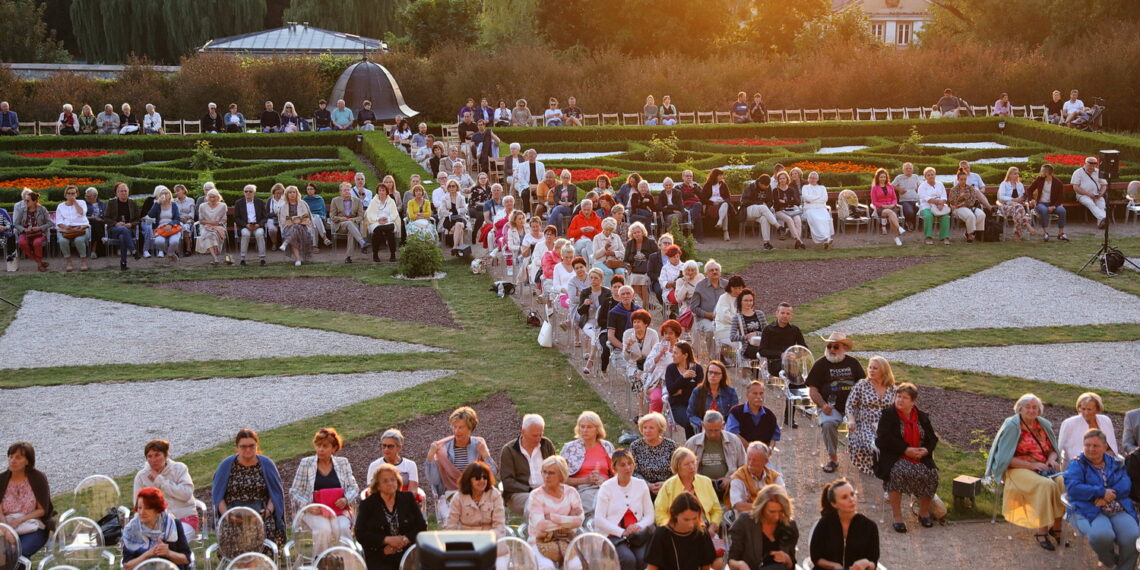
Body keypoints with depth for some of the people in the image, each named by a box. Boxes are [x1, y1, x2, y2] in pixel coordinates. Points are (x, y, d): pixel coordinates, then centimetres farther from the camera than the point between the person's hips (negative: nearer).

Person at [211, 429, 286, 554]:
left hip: (261, 514, 0)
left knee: (267, 531, -32)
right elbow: (217, 494, 9)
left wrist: (268, 510, -7)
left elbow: (277, 492, 12)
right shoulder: (226, 465, 9)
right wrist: (226, 514, -7)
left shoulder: (266, 464, 11)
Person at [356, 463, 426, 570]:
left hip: (408, 556, 2)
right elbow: (360, 534, 0)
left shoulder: (408, 498, 13)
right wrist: (387, 540, -11)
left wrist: (404, 540, -9)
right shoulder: (367, 504, 7)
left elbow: (422, 526, 8)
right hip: (379, 559, -2)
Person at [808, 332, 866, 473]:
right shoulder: (820, 364, 5)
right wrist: (823, 405, -15)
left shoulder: (852, 363, 13)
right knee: (828, 423, -34)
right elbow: (813, 390, 3)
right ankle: (832, 458, -16)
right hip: (831, 407, -2)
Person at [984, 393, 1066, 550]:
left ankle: (1056, 527, -16)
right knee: (1046, 485, -33)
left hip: (1043, 466, 5)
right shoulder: (1011, 426, -3)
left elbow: (1052, 449, 22)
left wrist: (1052, 459, -3)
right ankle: (1041, 531, -26)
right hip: (1019, 469, -5)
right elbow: (1006, 458, -8)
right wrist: (1031, 465, -18)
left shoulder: (1044, 425, 13)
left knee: (1063, 482, -26)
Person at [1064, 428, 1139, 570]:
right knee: (1102, 535, -35)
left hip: (1119, 510, 3)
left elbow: (1126, 485, 0)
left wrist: (1107, 497, -19)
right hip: (1088, 510, -3)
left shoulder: (1115, 463, 18)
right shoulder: (1077, 464, 8)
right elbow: (1072, 487, -10)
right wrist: (1102, 492, -12)